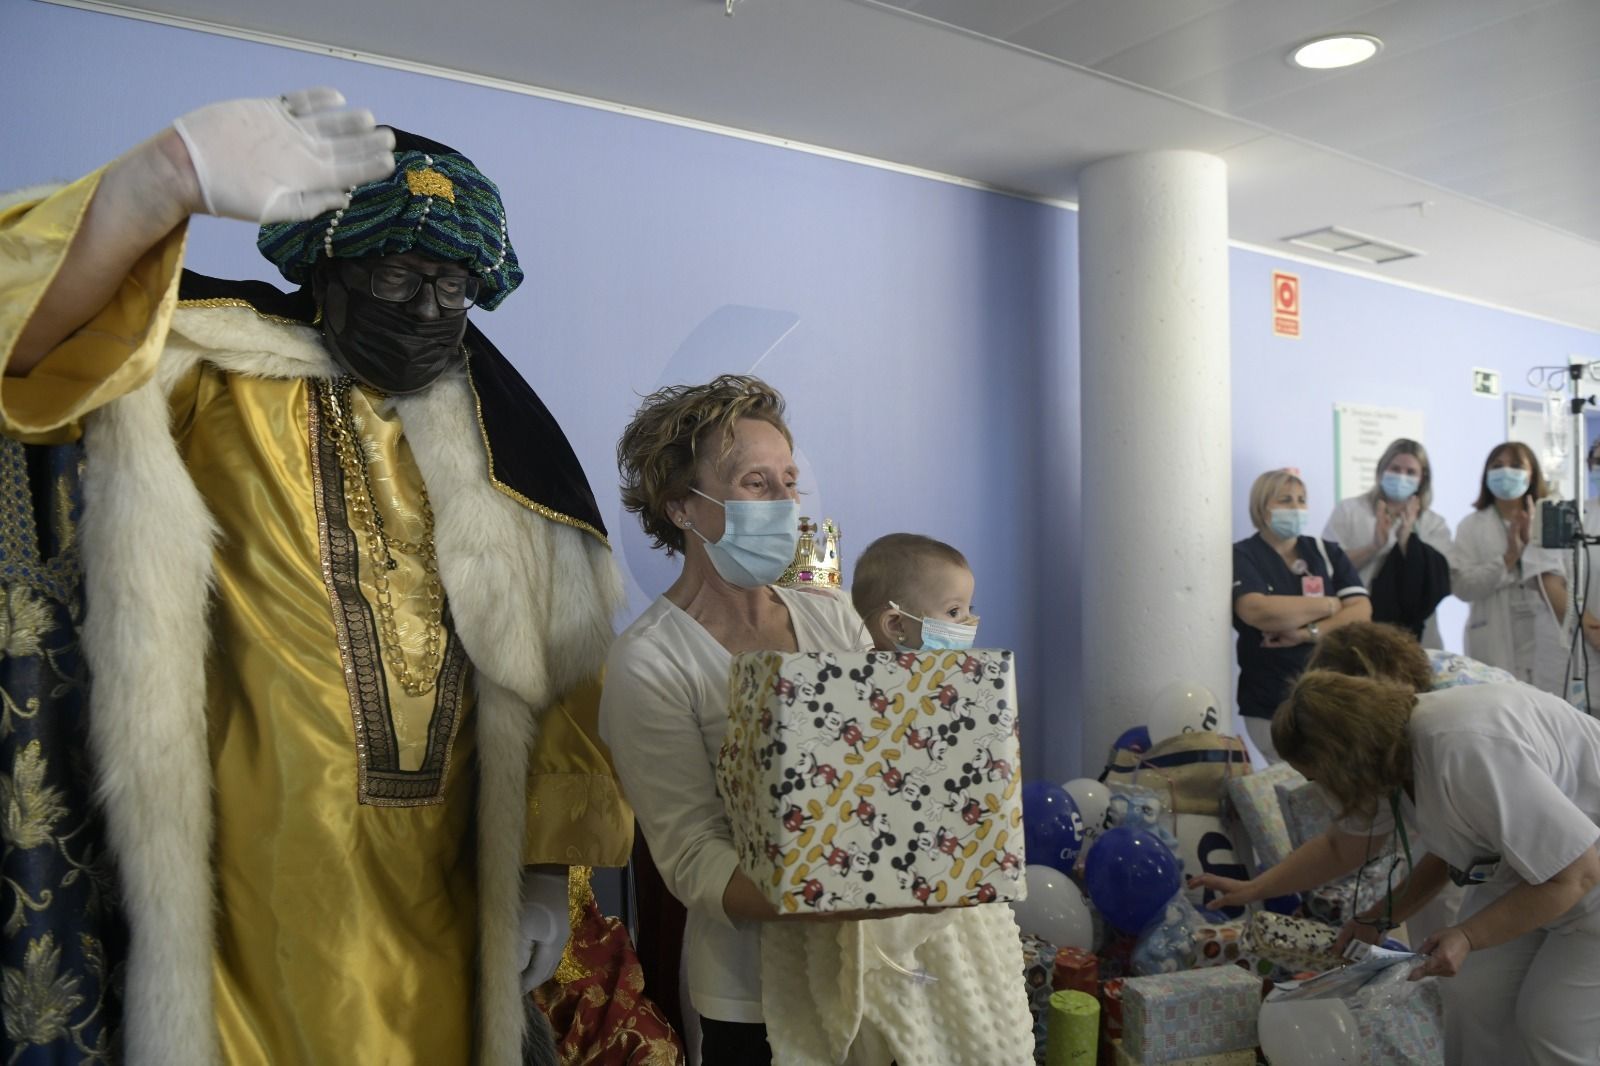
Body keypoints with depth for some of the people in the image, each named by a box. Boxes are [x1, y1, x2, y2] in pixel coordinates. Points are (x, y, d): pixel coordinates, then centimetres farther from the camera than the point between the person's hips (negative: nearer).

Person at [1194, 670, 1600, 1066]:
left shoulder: (1469, 753, -38)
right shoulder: (1384, 746, -11)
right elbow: (1338, 847, 7)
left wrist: (1467, 937, -25)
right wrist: (1254, 889, 7)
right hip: (1528, 857, 7)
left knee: (1551, 1024, -9)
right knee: (1475, 1000, 1)